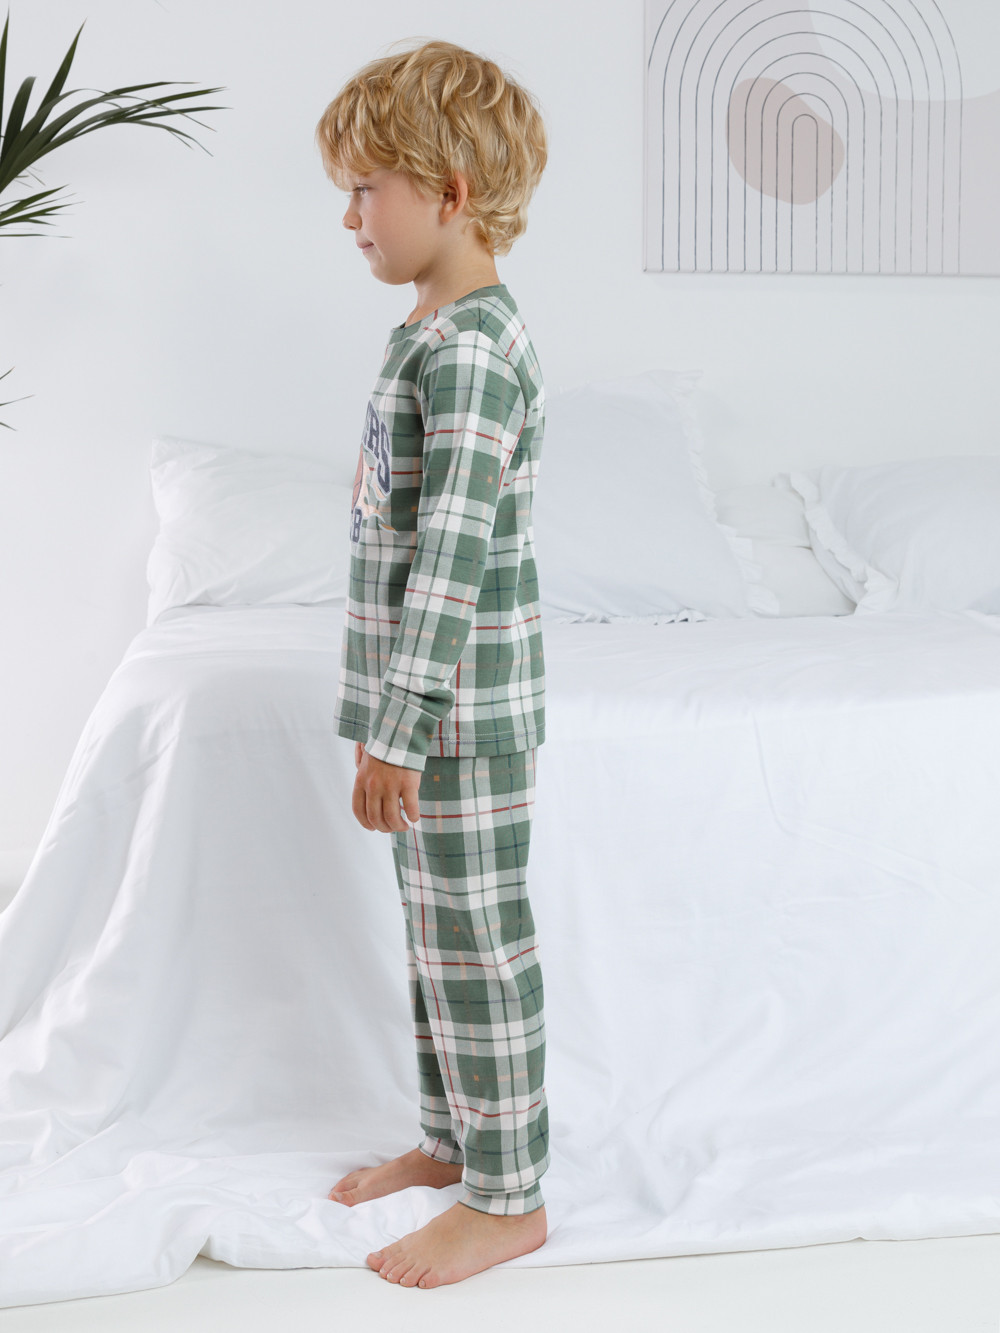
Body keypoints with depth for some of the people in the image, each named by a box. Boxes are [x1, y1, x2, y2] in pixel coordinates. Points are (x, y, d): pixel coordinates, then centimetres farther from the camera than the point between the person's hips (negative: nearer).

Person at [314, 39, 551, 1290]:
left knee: (476, 943, 1)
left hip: (465, 710, -10)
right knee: (433, 936, 19)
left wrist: (398, 727, -24)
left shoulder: (472, 351, -20)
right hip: (428, 695, 10)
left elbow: (452, 551, -25)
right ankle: (451, 1140, 35)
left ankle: (509, 1199, 15)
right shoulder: (435, 335, 12)